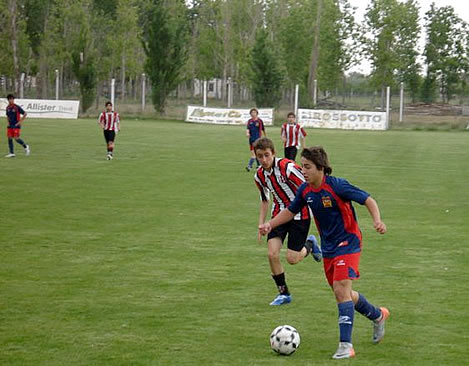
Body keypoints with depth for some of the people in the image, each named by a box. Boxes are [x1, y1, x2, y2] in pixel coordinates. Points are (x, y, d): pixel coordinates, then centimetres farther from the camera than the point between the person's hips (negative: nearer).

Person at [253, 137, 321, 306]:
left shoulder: (287, 167, -22)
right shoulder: (259, 176, -1)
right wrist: (261, 224, 9)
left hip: (299, 214, -5)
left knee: (292, 258, -8)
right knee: (272, 254, -10)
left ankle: (310, 244, 27)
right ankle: (283, 293, 8)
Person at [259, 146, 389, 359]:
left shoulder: (337, 185, -21)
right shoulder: (305, 190, -2)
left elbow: (368, 200, -16)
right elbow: (290, 211, 13)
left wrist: (377, 221, -33)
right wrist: (270, 225, -1)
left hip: (347, 243, -7)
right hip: (328, 247, 7)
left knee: (341, 289, -20)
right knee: (341, 294, 15)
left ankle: (346, 346, -19)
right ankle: (378, 315, 41)